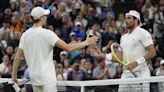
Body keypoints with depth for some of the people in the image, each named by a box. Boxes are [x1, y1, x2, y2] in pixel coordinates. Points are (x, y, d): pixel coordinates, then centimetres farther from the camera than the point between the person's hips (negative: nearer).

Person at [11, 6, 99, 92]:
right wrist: (86, 43, -4)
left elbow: (17, 57, 6)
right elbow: (68, 48, -15)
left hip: (34, 79, 6)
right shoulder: (47, 33, -12)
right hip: (47, 78, -6)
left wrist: (14, 75, 17)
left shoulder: (25, 35, 5)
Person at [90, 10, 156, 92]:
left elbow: (152, 53, -11)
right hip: (126, 74, 7)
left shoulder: (143, 33, -3)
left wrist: (137, 62, -22)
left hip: (140, 74, -7)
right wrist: (103, 55, 12)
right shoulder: (123, 37, 21)